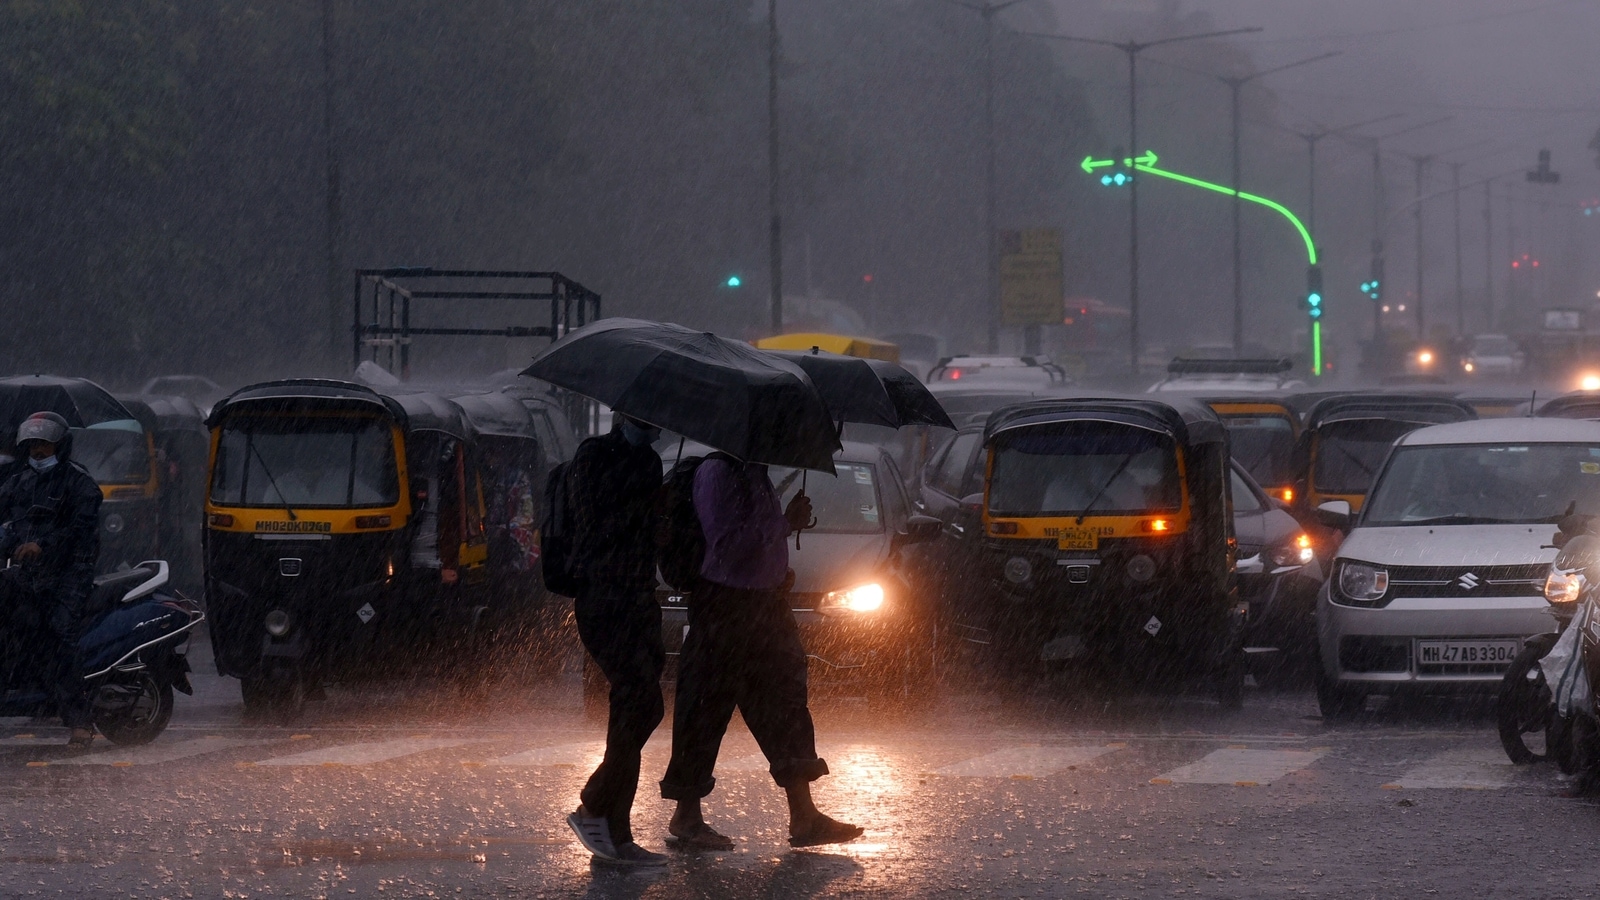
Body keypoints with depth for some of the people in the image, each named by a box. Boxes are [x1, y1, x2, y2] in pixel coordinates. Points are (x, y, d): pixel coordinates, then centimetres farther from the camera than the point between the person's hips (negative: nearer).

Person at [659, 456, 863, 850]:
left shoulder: (754, 473, 12)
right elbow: (726, 545, -23)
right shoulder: (717, 472, -16)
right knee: (706, 712, -1)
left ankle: (803, 817, 11)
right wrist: (785, 524, -21)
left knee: (784, 705, 8)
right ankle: (686, 817, 9)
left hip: (764, 600, 9)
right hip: (724, 606, -9)